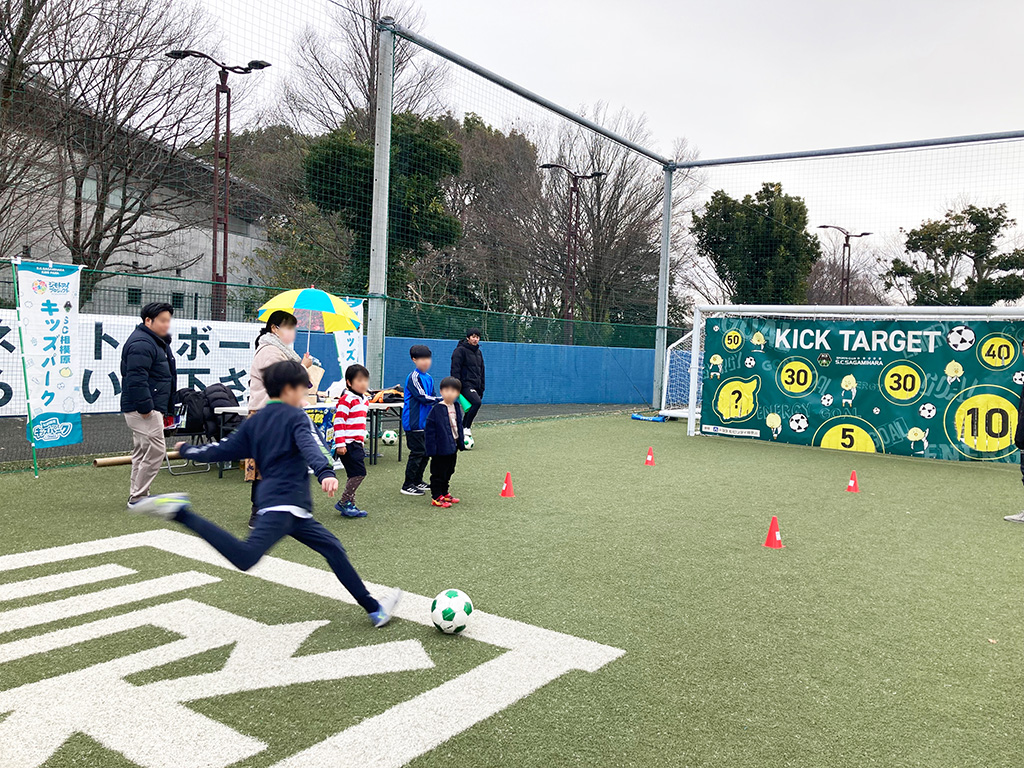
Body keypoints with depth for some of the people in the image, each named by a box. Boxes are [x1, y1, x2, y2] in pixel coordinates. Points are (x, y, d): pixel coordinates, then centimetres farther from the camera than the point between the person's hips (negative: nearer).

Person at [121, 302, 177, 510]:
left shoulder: (157, 342, 19)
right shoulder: (141, 344, -17)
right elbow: (136, 378, -25)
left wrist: (167, 409, 24)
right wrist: (145, 407, -25)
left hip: (150, 407, 12)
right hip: (143, 409, -12)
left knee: (142, 452, 16)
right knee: (156, 450, -11)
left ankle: (137, 496, 25)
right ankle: (137, 498, -4)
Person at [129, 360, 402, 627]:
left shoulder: (254, 421, 22)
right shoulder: (295, 417, 2)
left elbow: (221, 450, 22)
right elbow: (310, 446, -20)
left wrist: (187, 450, 40)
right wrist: (325, 472, -38)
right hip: (285, 502, -9)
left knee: (333, 548, 10)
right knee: (245, 558, -24)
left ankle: (375, 609, 11)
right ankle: (180, 513, -20)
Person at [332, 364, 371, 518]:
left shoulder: (364, 399, 16)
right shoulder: (346, 399, -13)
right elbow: (339, 422, -17)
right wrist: (340, 444, -21)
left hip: (357, 444, 9)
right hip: (348, 444, -9)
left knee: (355, 475, 10)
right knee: (359, 473, -12)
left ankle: (349, 505, 17)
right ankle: (344, 503, -1)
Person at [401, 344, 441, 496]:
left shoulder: (428, 378, 14)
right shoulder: (413, 377, -13)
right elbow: (422, 397, -20)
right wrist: (442, 399, -17)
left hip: (425, 422, 9)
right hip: (414, 423, -9)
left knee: (425, 452, 13)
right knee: (417, 452, -7)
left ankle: (418, 481, 25)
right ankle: (408, 485, 2)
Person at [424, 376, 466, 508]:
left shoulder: (456, 408, 6)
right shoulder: (436, 409, -15)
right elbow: (429, 429, -16)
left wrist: (461, 443, 16)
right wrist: (431, 448, -18)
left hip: (453, 447, 8)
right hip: (441, 448, -7)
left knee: (448, 472, 18)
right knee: (438, 473, 2)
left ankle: (444, 493, 32)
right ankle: (436, 497, 10)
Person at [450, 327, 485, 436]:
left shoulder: (478, 352, 19)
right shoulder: (460, 350, -6)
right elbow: (455, 370, -10)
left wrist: (481, 388, 21)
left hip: (475, 386, 8)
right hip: (466, 385, -8)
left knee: (472, 409, 5)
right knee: (477, 402, -26)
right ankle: (467, 428, -16)